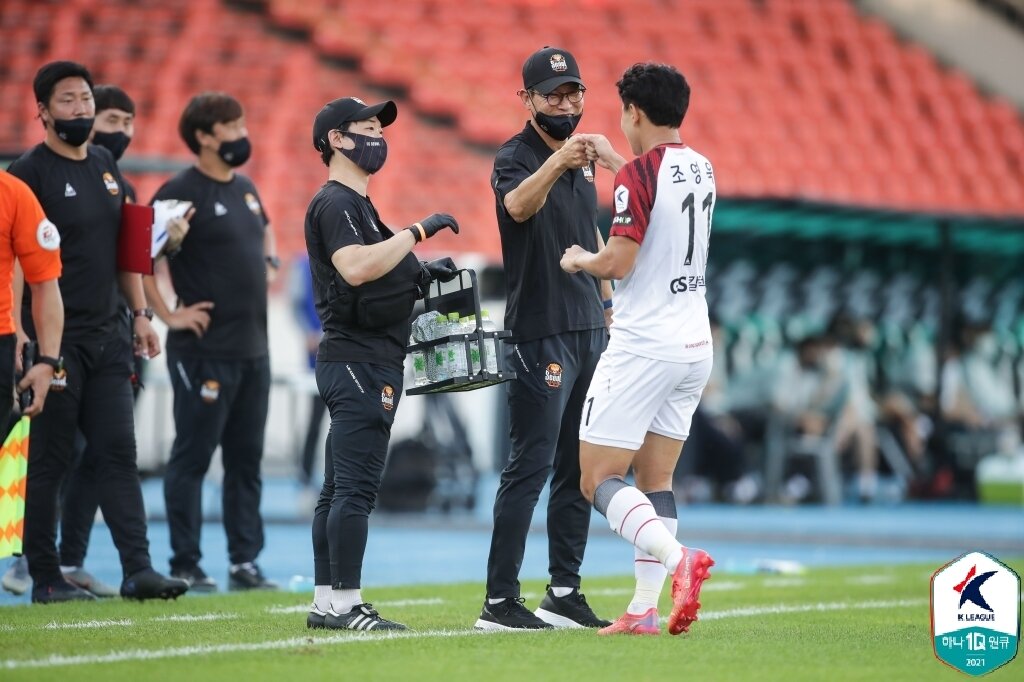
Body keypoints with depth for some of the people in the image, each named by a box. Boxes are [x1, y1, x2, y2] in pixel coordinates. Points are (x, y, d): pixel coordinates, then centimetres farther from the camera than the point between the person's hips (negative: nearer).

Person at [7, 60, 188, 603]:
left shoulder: (105, 167, 14)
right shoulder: (30, 172, -8)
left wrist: (139, 313, 15)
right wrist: (29, 339, -19)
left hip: (108, 335, 7)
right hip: (55, 338, -7)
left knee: (119, 452, 2)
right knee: (49, 460, 0)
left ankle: (138, 569, 0)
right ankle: (45, 578, 6)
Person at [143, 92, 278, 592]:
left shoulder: (245, 188, 13)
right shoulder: (180, 193, -12)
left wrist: (269, 262, 16)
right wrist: (167, 314, -17)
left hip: (253, 349, 8)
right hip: (205, 351, -8)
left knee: (246, 459, 10)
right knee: (192, 457, -2)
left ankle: (245, 562, 16)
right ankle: (185, 565, 3)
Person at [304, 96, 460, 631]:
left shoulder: (356, 204, 22)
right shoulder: (335, 202, -10)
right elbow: (355, 268, -27)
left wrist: (422, 274, 13)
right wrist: (418, 231, -23)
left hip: (365, 363, 11)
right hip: (359, 360, -11)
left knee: (340, 488, 11)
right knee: (356, 486, -12)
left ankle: (326, 603, 14)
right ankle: (345, 605, -13)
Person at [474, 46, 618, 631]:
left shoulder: (582, 158, 14)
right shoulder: (516, 157, -11)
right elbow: (518, 206, -35)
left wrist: (609, 304, 20)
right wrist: (555, 165, -53)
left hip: (589, 329, 8)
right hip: (541, 334, -8)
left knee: (579, 467, 10)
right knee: (532, 464, -11)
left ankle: (565, 593, 15)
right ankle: (500, 600, -9)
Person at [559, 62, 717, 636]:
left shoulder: (639, 175, -14)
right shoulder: (702, 170, 10)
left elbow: (618, 262, -20)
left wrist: (580, 260, 1)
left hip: (642, 347, -8)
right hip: (695, 345, 8)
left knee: (598, 479, -3)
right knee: (656, 480, 11)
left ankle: (678, 559, -24)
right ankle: (645, 608, 5)